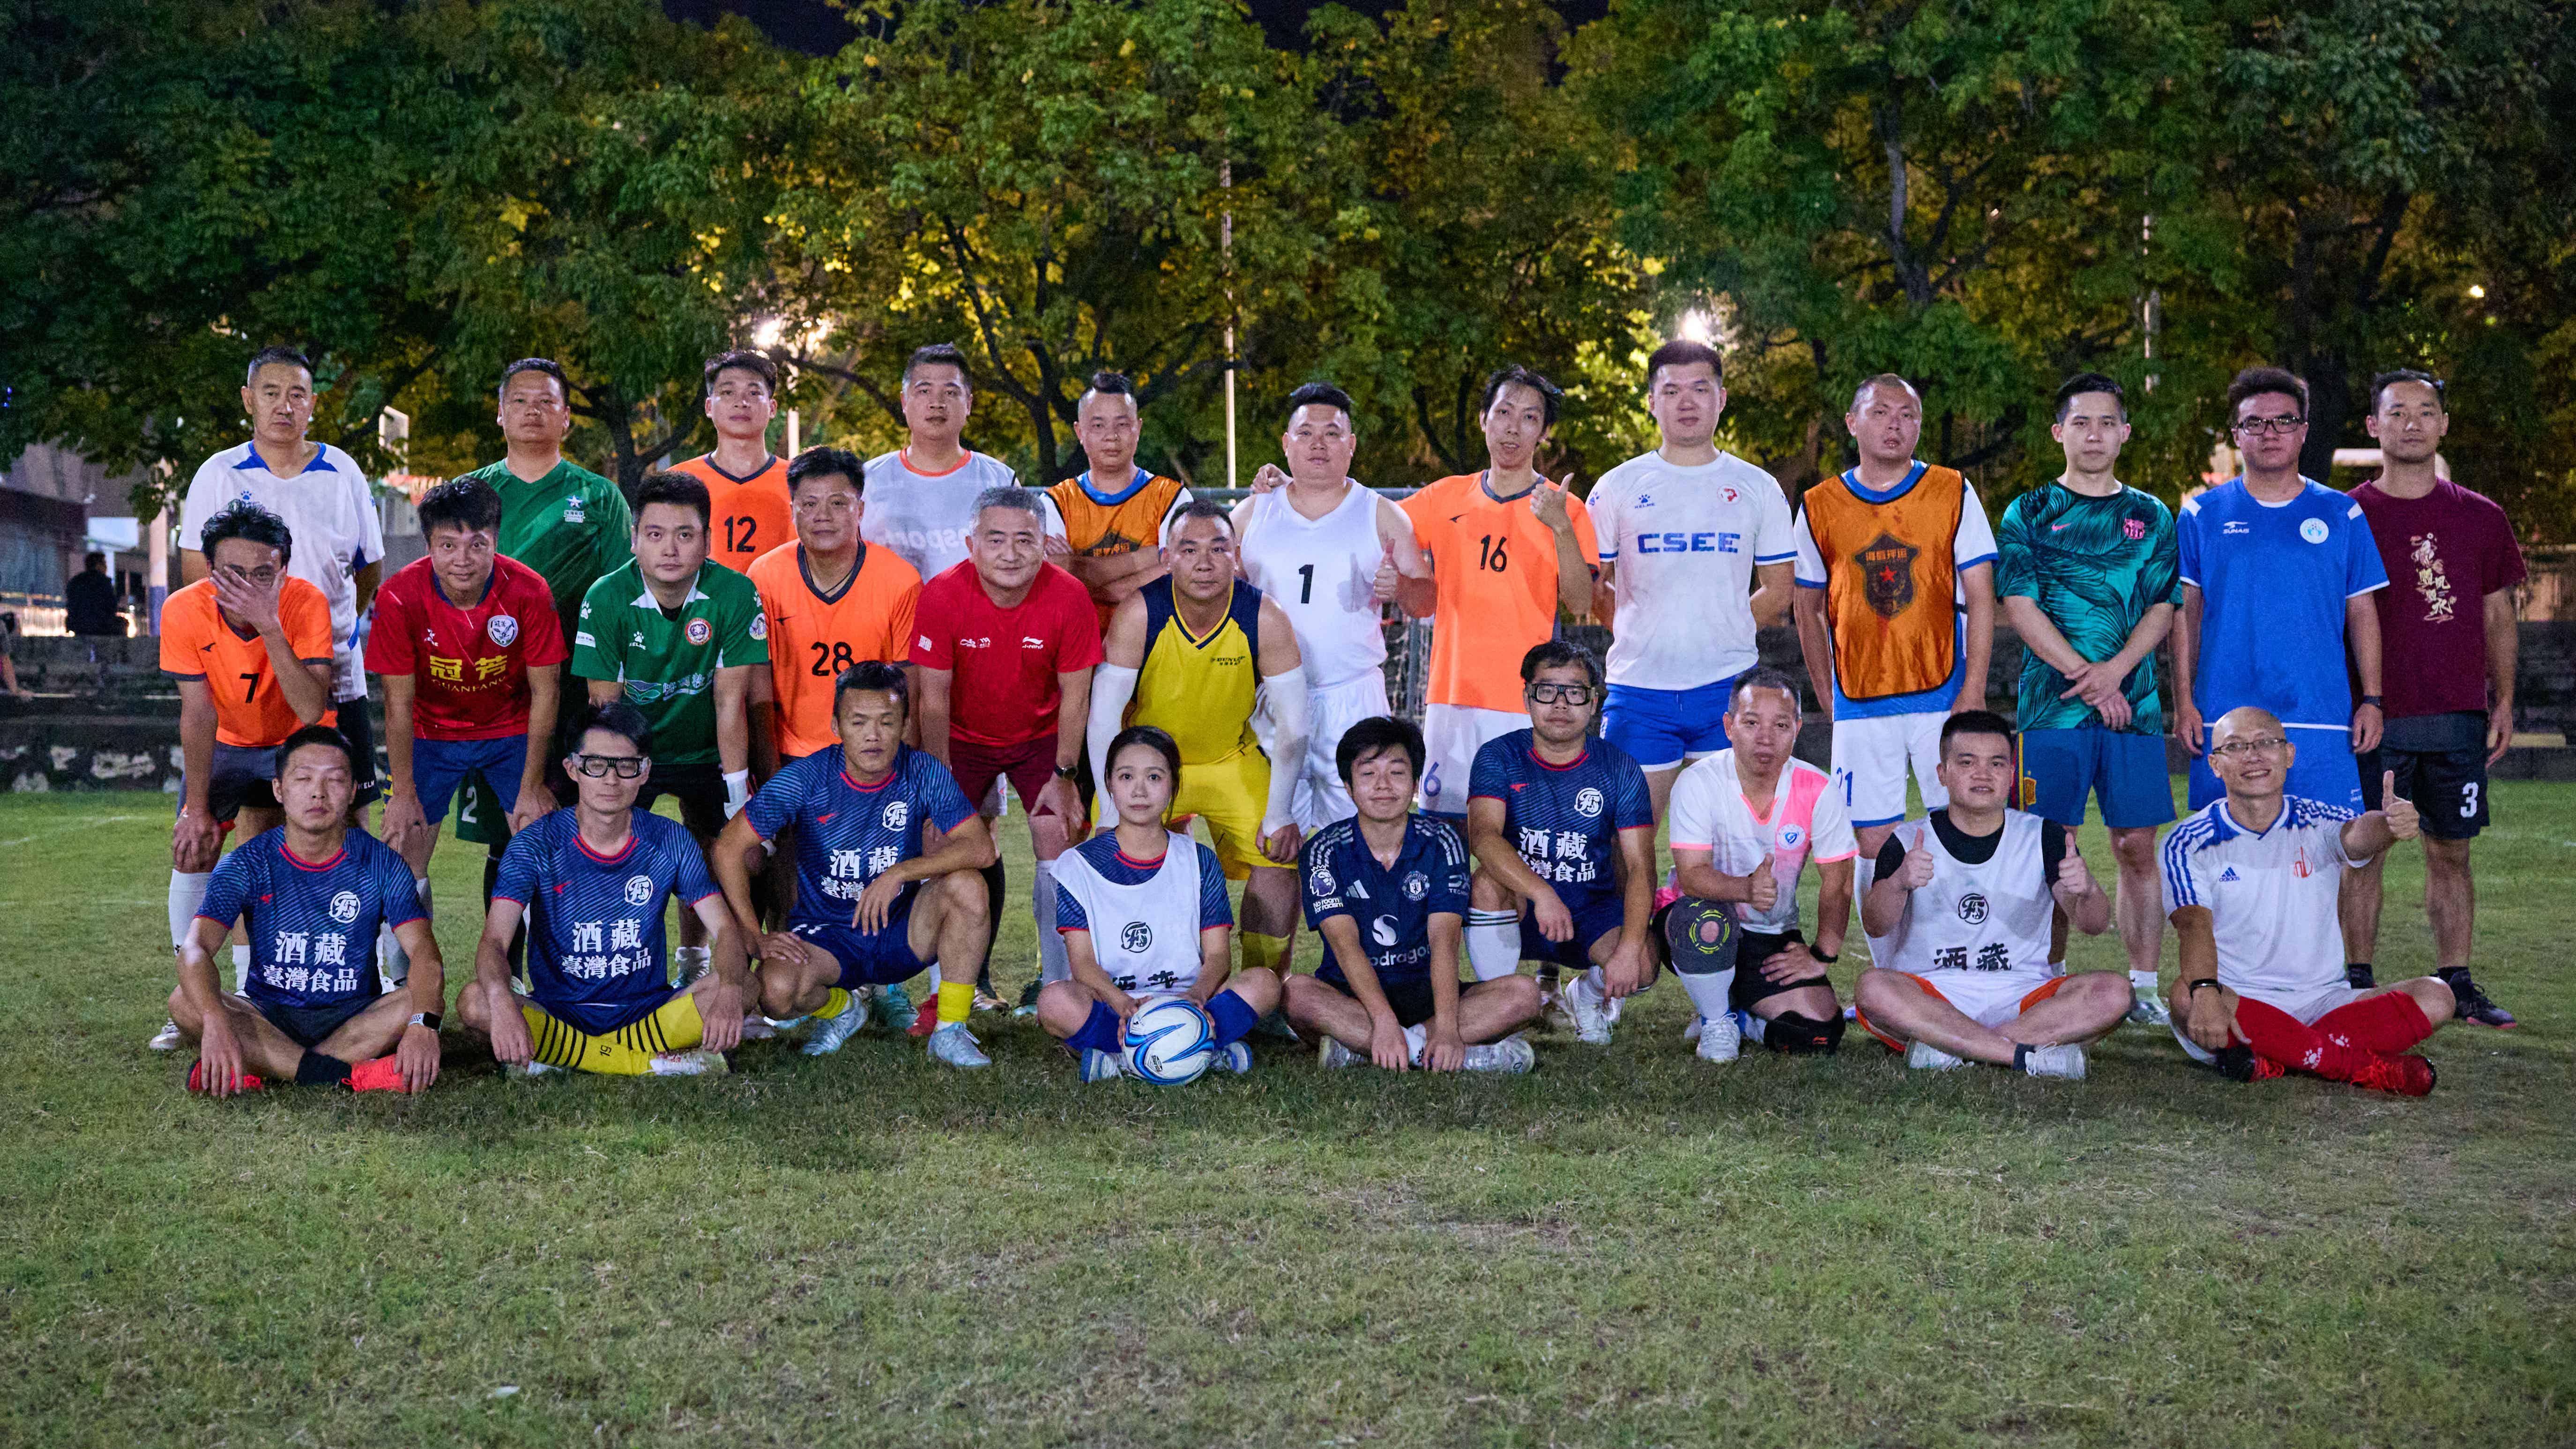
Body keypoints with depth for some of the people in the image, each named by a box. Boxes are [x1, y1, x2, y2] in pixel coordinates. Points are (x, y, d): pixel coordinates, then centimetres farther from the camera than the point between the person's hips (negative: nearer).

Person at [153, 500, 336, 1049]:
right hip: (224, 742, 2)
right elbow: (198, 714, -19)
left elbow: (312, 709, -39)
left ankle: (251, 995, -8)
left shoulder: (307, 604, -30)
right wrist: (197, 808, -19)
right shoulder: (184, 612, -25)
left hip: (293, 742, -2)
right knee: (192, 853, -6)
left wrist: (269, 625, -47)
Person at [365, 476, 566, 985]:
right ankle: (405, 986, 10)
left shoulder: (528, 591, -23)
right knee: (403, 857, -6)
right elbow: (399, 703, -13)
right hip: (431, 732, 0)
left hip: (511, 730, 0)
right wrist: (404, 793, -13)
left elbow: (544, 694, -13)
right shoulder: (400, 596, -23)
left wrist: (532, 788, -12)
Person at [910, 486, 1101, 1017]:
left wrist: (1063, 776, -10)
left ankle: (1059, 987, 3)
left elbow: (1074, 697, -11)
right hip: (964, 738, 0)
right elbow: (934, 700, -15)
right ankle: (946, 991, 4)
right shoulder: (943, 595, -23)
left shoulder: (1069, 598, -22)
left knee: (1059, 846, -10)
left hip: (1040, 738, 0)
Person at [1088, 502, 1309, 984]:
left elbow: (1292, 723, -14)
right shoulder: (1139, 614, -24)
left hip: (1232, 759, 1)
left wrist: (1279, 813, -15)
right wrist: (1114, 809, -21)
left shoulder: (1265, 619, -22)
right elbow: (1103, 715, -20)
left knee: (1277, 859, -10)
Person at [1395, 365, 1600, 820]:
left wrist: (1560, 527, -22)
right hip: (1450, 696, 3)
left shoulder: (1564, 509, 2)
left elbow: (1579, 603, -10)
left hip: (1527, 703, -3)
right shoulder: (1445, 498, 11)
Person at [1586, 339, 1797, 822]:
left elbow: (1778, 592, 12)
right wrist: (1641, 634, 2)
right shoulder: (1618, 487, 7)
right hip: (1639, 689, 0)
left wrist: (1722, 632, 3)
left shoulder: (1757, 488, 9)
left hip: (1730, 688, 1)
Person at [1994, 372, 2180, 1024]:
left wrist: (2116, 670, -10)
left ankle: (2143, 988, 7)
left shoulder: (2150, 516, 14)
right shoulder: (2029, 513, 6)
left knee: (2138, 848, 1)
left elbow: (2163, 608, 7)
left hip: (2134, 706, 2)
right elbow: (2020, 606, -2)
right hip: (2052, 705, -2)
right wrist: (2084, 676, -10)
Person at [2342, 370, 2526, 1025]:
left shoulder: (2480, 518, 10)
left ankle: (2456, 982, 13)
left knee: (2451, 850, 6)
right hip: (2374, 717, -2)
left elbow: (2497, 618, 14)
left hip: (2460, 715, 3)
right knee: (2363, 850, -1)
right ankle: (2357, 984, 6)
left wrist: (2503, 702, 8)